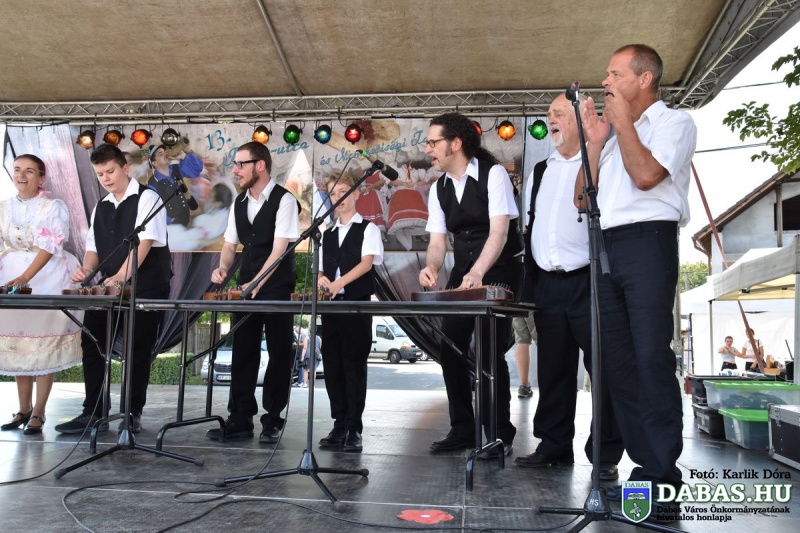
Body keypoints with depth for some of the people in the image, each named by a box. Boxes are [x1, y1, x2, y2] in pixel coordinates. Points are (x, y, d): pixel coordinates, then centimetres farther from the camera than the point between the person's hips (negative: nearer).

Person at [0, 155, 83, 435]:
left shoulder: (54, 207, -5)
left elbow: (49, 246, -16)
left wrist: (24, 278, -28)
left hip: (48, 280, -5)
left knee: (45, 345, -3)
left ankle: (38, 413, 5)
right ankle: (24, 409, 20)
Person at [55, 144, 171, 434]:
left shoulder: (146, 198, -7)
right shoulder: (100, 207, 15)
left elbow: (145, 242, -18)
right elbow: (94, 247, 16)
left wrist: (121, 276, -28)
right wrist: (86, 269, -6)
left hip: (146, 288, -7)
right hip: (109, 288, 7)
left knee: (139, 350, 2)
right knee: (91, 343, 4)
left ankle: (132, 413, 14)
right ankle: (92, 414, 14)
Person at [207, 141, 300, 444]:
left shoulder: (284, 200, -11)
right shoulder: (238, 203, 10)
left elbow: (280, 249, -19)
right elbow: (230, 244, 14)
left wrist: (256, 283, -28)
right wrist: (223, 269, -7)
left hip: (276, 291, -6)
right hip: (245, 288, 6)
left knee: (279, 354, 3)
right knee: (243, 353, 8)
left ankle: (272, 421, 14)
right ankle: (240, 420, 17)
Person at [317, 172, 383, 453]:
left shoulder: (368, 228, 2)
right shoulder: (327, 233, 18)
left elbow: (367, 262, -12)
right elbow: (322, 269, 16)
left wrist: (340, 282, -26)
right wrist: (321, 280, -8)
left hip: (357, 304, -5)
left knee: (354, 364, -3)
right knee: (332, 364, 5)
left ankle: (354, 429, 3)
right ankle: (339, 425, 15)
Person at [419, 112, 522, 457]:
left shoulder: (493, 174, -12)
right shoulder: (439, 189, 5)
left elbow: (499, 231, -22)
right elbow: (437, 240, 1)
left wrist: (477, 273, -36)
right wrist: (432, 267, -22)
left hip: (498, 271, -6)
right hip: (463, 272, 6)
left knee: (490, 350, -10)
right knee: (450, 346, 1)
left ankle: (500, 435, 6)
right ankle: (462, 429, 15)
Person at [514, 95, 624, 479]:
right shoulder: (540, 171, 17)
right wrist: (530, 281, 15)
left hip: (589, 281, -5)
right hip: (548, 284, 6)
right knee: (553, 368, 11)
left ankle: (606, 454, 13)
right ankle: (554, 445, 22)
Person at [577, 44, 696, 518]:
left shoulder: (675, 122, 5)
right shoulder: (615, 135, 25)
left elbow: (645, 174, -15)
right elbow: (582, 198, 16)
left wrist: (623, 121, -2)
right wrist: (595, 140, 9)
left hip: (647, 242, -7)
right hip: (605, 249, 7)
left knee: (651, 358, -11)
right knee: (618, 362, 4)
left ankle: (665, 479, -4)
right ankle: (645, 466, 12)